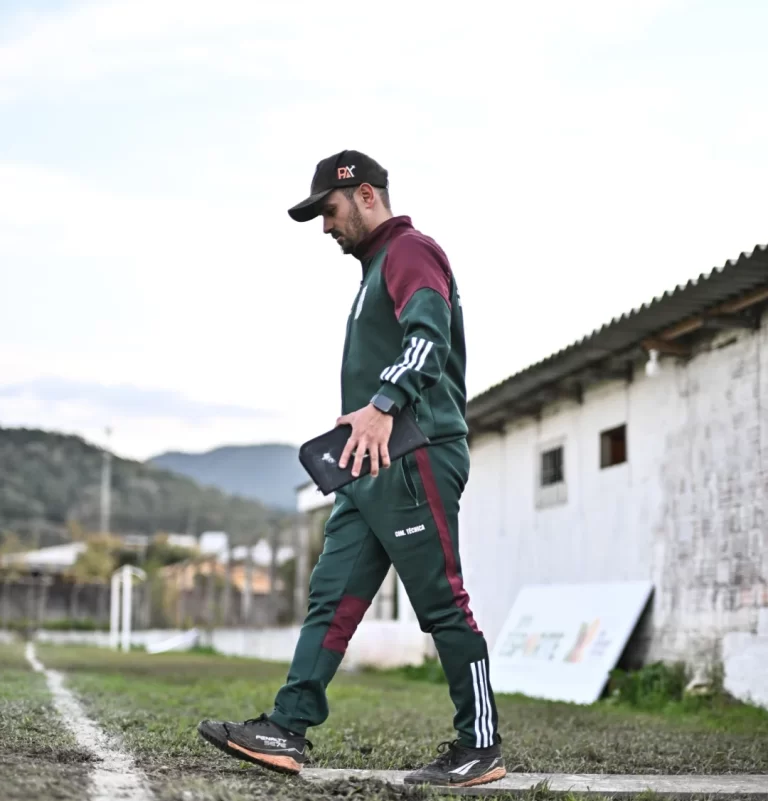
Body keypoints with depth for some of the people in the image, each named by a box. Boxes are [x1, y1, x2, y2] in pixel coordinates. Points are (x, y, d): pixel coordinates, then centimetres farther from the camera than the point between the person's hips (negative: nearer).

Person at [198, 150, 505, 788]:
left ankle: (481, 748, 0)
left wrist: (382, 406, -34)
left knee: (443, 606, -6)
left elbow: (427, 333, -22)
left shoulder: (410, 249, -5)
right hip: (372, 469, 10)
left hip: (414, 459, -10)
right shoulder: (378, 267, 27)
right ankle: (288, 730, 0)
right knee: (332, 597, 3)